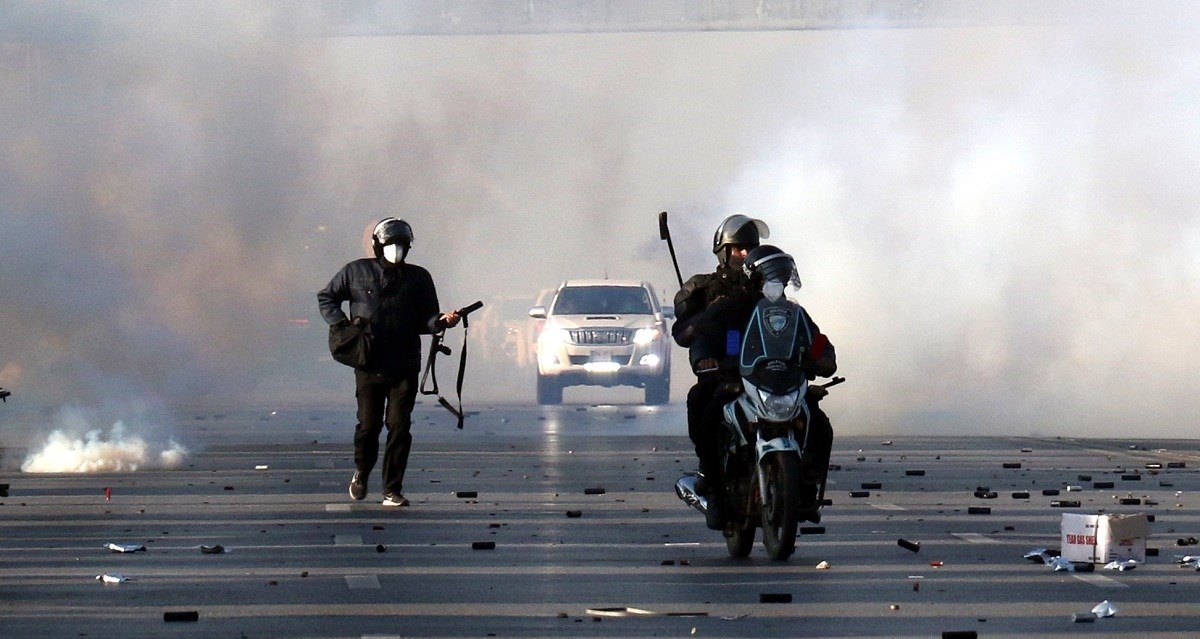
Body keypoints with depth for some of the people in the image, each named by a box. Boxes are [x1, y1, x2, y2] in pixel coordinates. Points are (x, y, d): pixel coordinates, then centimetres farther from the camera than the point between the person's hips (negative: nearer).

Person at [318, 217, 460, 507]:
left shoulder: (418, 278, 8)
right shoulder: (356, 272, 6)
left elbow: (425, 320, 7)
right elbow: (325, 298, 17)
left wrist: (442, 321, -14)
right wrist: (341, 323, 1)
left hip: (405, 367, 0)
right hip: (369, 366, 0)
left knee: (399, 427, -6)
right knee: (368, 425, 3)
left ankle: (392, 490, 1)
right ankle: (361, 472, 32)